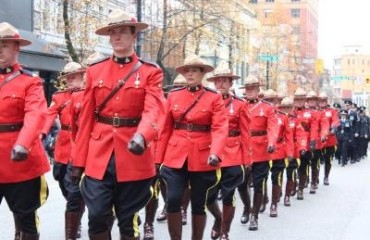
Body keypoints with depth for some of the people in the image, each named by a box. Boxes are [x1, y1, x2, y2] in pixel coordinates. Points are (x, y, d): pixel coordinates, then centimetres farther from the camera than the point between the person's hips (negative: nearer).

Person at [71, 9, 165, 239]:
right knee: (97, 217, -1)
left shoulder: (151, 72, 1)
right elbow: (86, 119, 7)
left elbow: (153, 111, -15)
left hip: (133, 157, -2)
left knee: (129, 220, 7)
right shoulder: (95, 71, 9)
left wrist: (141, 137, -36)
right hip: (99, 156, 2)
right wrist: (79, 160, 5)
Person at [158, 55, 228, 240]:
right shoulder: (173, 95, 7)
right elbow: (166, 129, 8)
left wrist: (215, 153, -28)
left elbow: (220, 128, -12)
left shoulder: (214, 98, 0)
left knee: (198, 204, 7)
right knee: (173, 200, -7)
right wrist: (161, 158, 7)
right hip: (175, 157, 1)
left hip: (202, 159, -1)